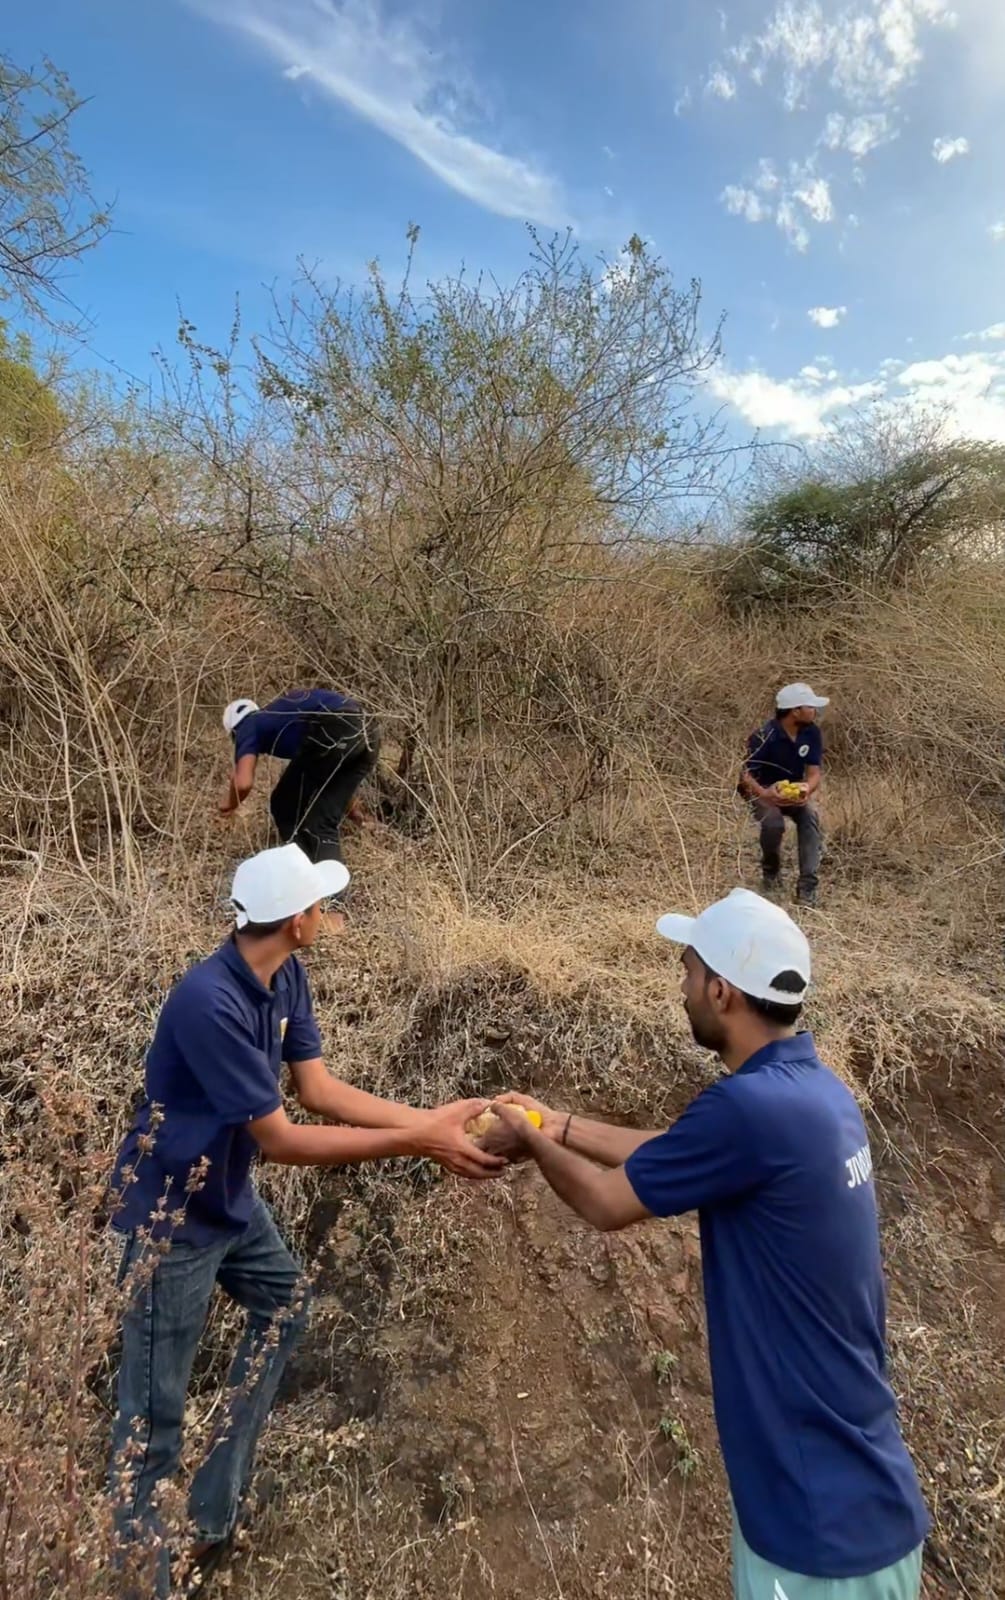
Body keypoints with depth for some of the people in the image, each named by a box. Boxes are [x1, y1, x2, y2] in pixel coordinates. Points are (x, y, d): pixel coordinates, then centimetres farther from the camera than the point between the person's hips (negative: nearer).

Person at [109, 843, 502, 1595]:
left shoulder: (286, 978, -9)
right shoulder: (209, 1002, -35)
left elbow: (320, 1089, -7)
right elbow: (280, 1139, -32)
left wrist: (431, 1118, -16)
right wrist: (419, 1143, -32)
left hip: (230, 1196, 9)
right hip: (171, 1215, -9)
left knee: (284, 1307, 25)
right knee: (156, 1408, 5)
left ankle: (216, 1504, 43)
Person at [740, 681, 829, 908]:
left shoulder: (811, 732, -11)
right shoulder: (764, 736, -25)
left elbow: (814, 773, -11)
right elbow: (745, 775, -27)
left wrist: (806, 789, -35)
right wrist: (763, 794, -47)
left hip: (795, 789, 4)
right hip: (763, 790, -3)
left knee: (811, 816, -28)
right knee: (773, 823, -33)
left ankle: (808, 885, -24)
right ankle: (770, 870, 1)